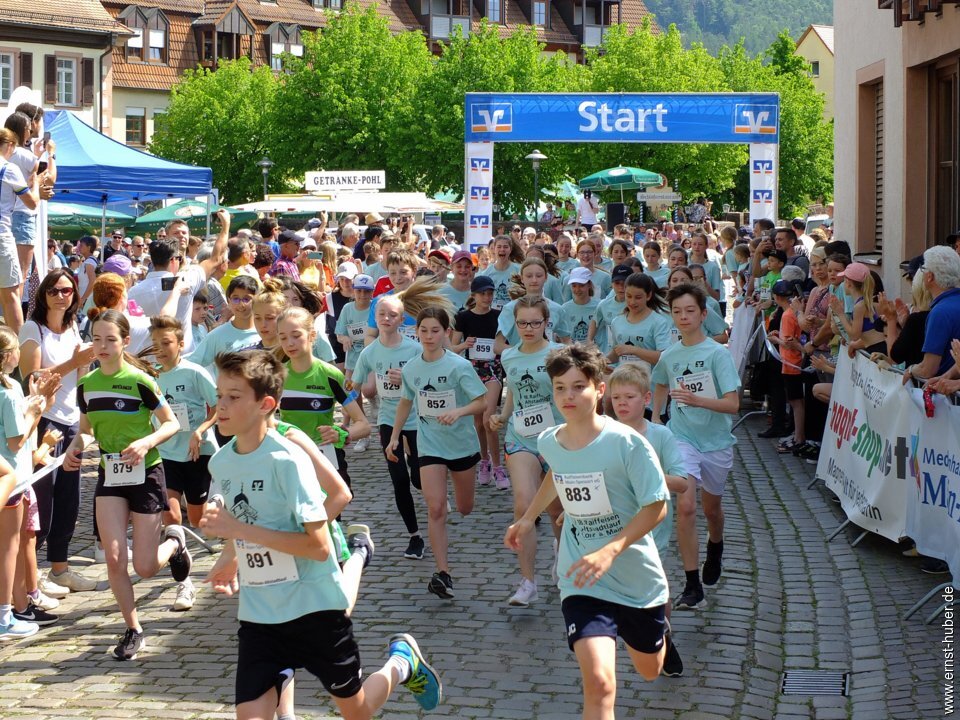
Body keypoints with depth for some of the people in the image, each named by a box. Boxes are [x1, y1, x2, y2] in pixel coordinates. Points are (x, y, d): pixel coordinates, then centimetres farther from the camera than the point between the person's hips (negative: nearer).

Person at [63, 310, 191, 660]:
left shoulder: (140, 380, -14)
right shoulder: (86, 384, 1)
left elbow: (172, 423, -9)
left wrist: (146, 442, -26)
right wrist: (75, 447, -6)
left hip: (144, 473, -4)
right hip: (109, 475, 4)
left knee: (145, 567, -3)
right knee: (114, 557, -8)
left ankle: (174, 541, 33)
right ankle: (133, 630, 9)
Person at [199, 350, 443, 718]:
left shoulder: (288, 460, -20)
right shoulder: (220, 462, 0)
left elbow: (319, 546, -24)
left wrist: (240, 530, -26)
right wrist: (230, 555, 6)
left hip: (316, 608, -5)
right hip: (257, 614, 5)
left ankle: (402, 663, 39)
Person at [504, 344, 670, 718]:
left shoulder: (626, 442, -20)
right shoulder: (548, 442, -5)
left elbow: (656, 507, -17)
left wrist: (609, 551, -29)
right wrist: (528, 518, 24)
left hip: (638, 577, -1)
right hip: (582, 581, 1)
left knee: (649, 669, 24)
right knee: (599, 681, -23)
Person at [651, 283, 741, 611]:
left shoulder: (717, 353, -12)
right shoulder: (669, 356, -1)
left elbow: (733, 404, -18)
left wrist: (697, 400, -31)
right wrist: (655, 419, 15)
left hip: (716, 440, -1)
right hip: (682, 437, 1)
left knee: (711, 507, 19)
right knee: (685, 505, -18)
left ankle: (715, 549, 54)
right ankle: (692, 586, -15)